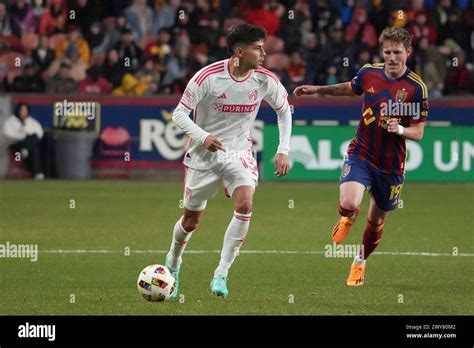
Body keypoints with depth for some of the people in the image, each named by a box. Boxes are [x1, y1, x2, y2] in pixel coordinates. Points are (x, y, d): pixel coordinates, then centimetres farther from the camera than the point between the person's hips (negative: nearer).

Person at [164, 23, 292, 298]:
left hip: (238, 153, 2)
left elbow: (284, 110, 10)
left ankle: (221, 274, -17)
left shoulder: (265, 80, -8)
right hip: (203, 155, -2)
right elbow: (180, 113, -13)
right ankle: (173, 262, 42)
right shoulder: (208, 76, -18)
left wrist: (283, 151, 2)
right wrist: (202, 136, -30)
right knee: (192, 221, 9)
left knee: (245, 206, -26)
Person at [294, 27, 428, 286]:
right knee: (348, 204, -24)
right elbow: (351, 88, 21)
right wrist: (318, 89, 16)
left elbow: (418, 132, -10)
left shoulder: (416, 87, -13)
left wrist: (400, 129, -31)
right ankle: (348, 218, 16)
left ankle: (360, 263, 43)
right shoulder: (369, 73, -4)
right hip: (360, 154, 1)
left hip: (391, 165, -1)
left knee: (376, 221, 14)